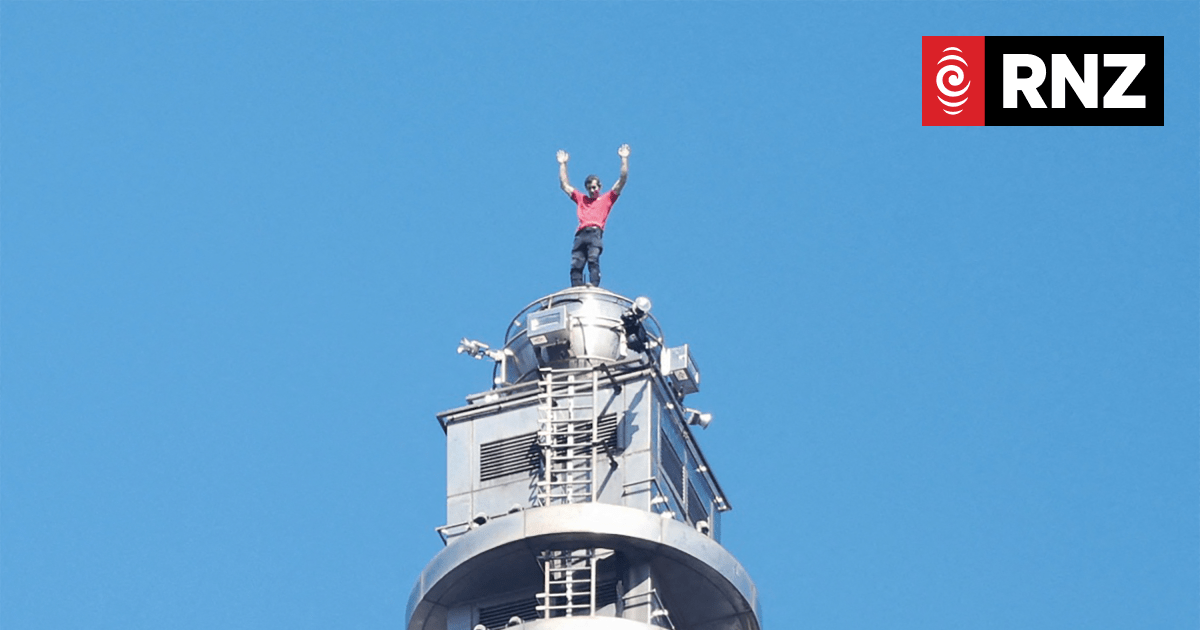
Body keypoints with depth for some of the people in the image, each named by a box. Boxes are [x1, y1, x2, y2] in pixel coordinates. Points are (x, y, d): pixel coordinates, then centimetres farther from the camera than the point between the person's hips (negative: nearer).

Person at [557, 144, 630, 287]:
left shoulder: (607, 199, 24)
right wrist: (562, 164, 39)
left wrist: (624, 159, 19)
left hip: (595, 232, -4)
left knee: (593, 260, -23)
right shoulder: (581, 199, 32)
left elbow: (622, 180, 20)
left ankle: (593, 288, -35)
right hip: (581, 234, 4)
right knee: (576, 265, -13)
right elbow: (564, 185, 37)